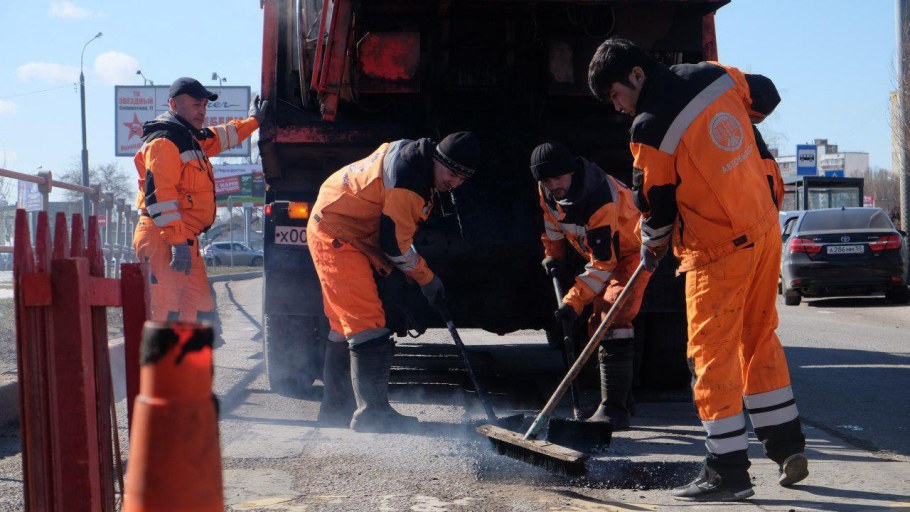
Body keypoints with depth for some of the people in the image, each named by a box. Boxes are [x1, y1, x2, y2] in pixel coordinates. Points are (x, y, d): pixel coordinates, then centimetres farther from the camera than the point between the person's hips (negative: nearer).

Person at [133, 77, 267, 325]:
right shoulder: (163, 141, -12)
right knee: (168, 313, -15)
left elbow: (220, 137, 45)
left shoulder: (191, 138, 21)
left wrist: (252, 121, 54)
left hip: (183, 240, 10)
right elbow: (158, 194, -21)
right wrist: (177, 241, -26)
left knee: (201, 311, 10)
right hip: (163, 239, -10)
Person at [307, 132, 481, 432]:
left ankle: (336, 408, 26)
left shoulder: (414, 157, 7)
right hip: (336, 236, -11)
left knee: (347, 323, 17)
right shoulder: (408, 178, -25)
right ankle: (373, 414, -14)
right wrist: (427, 280, -9)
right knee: (368, 325, -14)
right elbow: (395, 244, -21)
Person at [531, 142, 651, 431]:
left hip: (631, 251, -9)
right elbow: (552, 220, 12)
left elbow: (604, 263, -36)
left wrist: (574, 302, -39)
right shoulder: (547, 191, -13)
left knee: (613, 319, -26)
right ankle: (619, 398, 27)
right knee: (599, 324, 13)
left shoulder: (601, 200, -36)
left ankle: (614, 409, -28)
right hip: (601, 253, 9)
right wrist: (553, 256, 7)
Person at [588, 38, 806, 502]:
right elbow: (765, 97, 21)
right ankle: (787, 448, 24)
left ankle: (728, 472, 2)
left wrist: (652, 247, 14)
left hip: (718, 248, -8)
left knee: (712, 353, -1)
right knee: (759, 337, 18)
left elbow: (656, 203, -6)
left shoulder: (650, 129, -15)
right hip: (765, 229, 8)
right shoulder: (716, 75, 3)